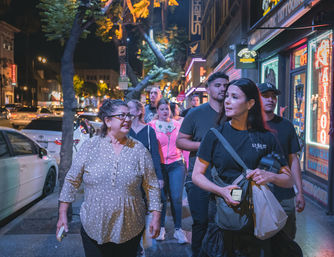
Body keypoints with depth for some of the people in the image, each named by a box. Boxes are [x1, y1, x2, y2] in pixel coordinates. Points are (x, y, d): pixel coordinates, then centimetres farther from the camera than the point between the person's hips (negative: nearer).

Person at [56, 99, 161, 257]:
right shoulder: (90, 146, -4)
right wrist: (62, 214, 0)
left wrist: (156, 216, -1)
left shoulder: (138, 149, -3)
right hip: (93, 228, 0)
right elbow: (71, 180, 1)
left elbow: (151, 186, 1)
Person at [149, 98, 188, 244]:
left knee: (176, 198, -1)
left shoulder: (177, 125, 7)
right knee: (161, 197, 5)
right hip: (159, 165, -1)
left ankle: (178, 229, 11)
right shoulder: (152, 125, 2)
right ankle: (161, 228, 22)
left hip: (176, 164, 1)